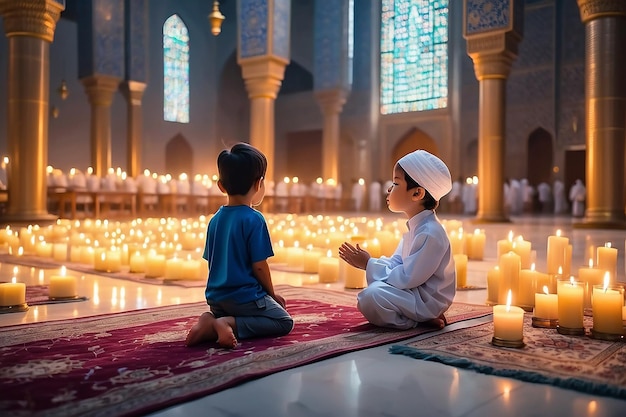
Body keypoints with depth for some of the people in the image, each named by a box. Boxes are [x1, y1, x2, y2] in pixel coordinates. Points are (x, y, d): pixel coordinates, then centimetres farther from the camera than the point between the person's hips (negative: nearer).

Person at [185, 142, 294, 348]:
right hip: (245, 297, -7)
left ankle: (212, 322, -1)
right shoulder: (254, 219, -16)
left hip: (216, 298, 7)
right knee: (285, 322, 9)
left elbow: (212, 261, 11)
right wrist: (272, 294, 1)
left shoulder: (215, 219, 5)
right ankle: (230, 324, -13)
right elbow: (259, 265, -16)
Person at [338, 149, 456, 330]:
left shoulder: (430, 233, -24)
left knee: (370, 296, -26)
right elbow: (396, 263, 12)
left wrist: (369, 264, -16)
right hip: (415, 291, 10)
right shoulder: (416, 227, 8)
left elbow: (407, 278, -24)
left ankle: (419, 320, -7)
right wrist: (367, 262, -3)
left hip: (428, 300, -10)